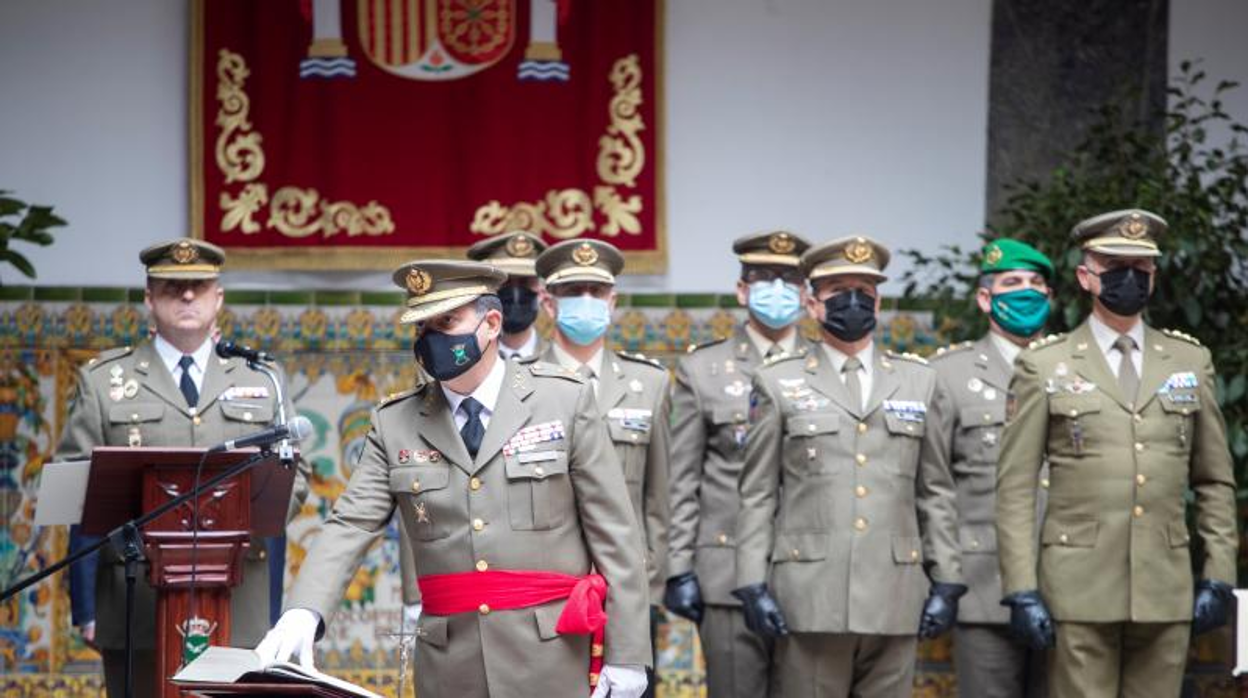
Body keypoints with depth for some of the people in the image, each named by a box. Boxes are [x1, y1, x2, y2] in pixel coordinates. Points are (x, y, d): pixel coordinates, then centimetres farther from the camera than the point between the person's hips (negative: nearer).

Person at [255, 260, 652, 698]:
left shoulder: (564, 401, 2)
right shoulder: (395, 424, 8)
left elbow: (613, 534, 1)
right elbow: (349, 528, -1)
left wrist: (626, 655, -4)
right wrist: (304, 613, -20)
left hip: (552, 659, -2)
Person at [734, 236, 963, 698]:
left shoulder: (918, 382, 14)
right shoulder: (778, 383, 8)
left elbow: (936, 491, 14)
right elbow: (757, 495, 5)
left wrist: (946, 582, 7)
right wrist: (752, 586, -3)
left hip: (895, 602, 2)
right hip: (809, 599, -2)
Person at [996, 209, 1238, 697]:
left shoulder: (1191, 361, 12)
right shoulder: (1043, 366, 4)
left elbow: (1215, 480, 15)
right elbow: (1015, 488, 1)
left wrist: (1218, 576, 6)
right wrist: (1021, 590, -7)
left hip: (1166, 591, 3)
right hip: (1081, 590, -3)